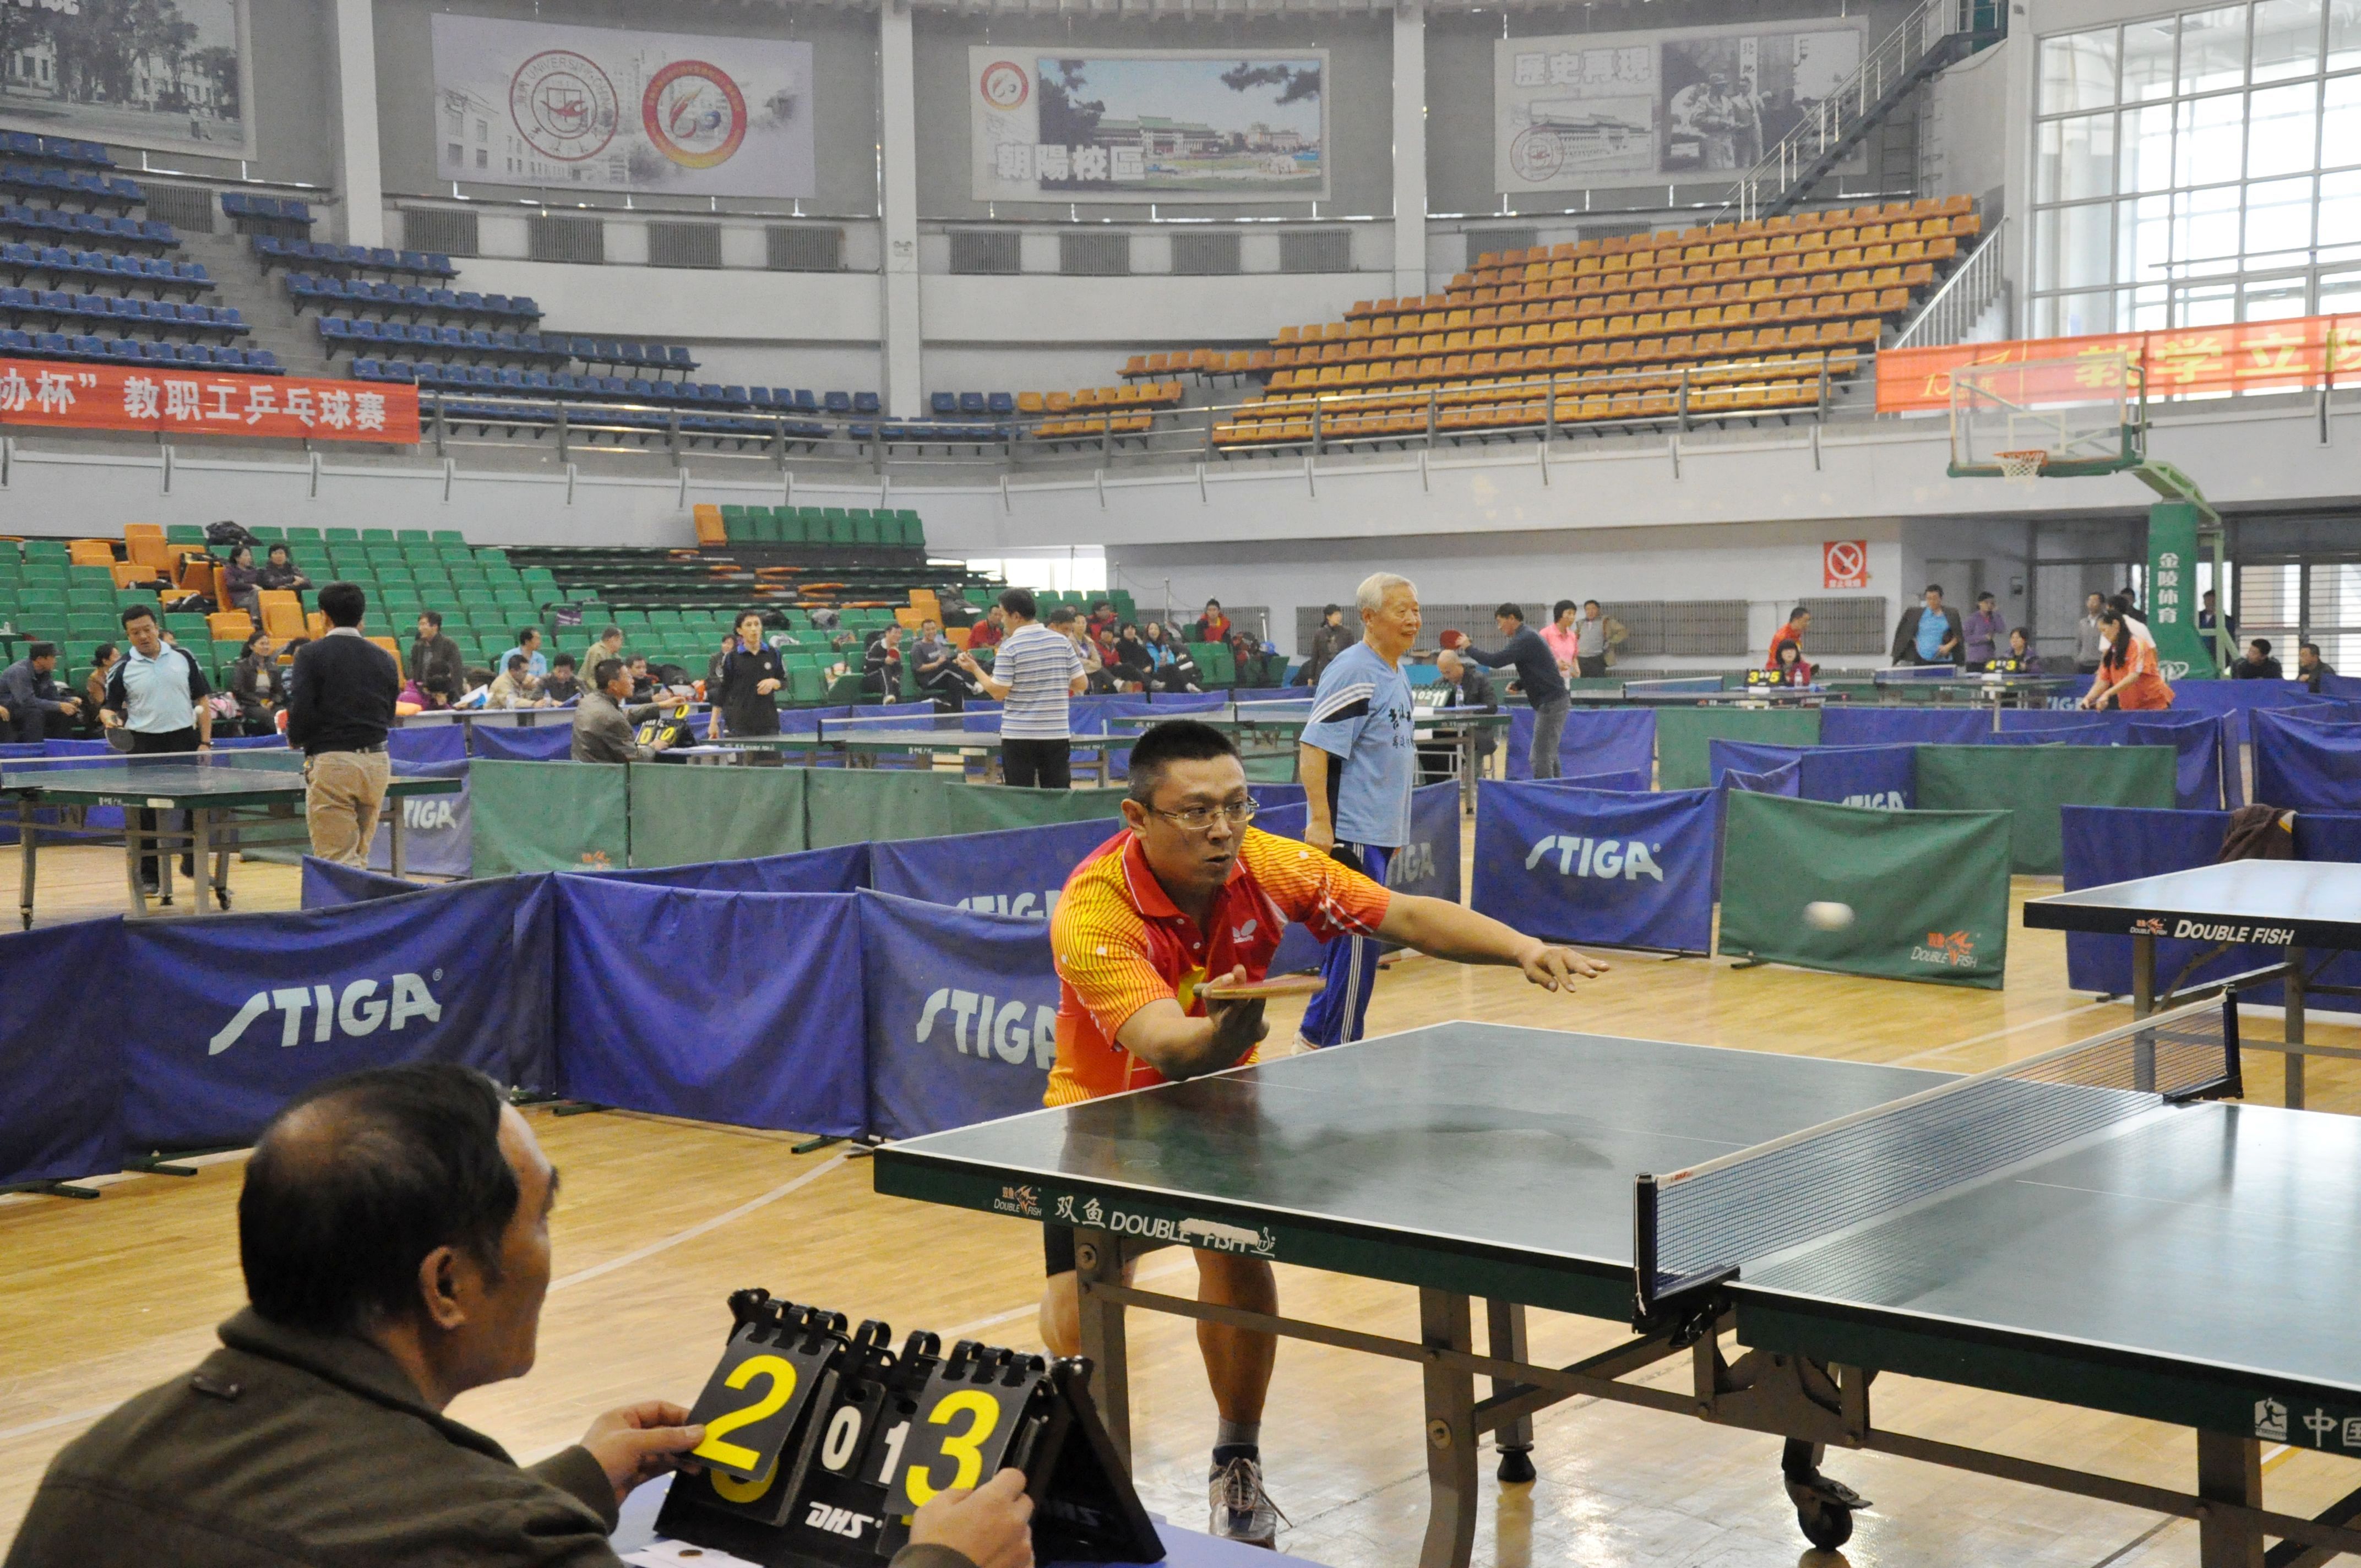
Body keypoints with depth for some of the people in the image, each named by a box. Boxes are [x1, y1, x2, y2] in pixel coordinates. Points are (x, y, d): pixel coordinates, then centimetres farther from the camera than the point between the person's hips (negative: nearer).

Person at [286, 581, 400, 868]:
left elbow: (301, 711, -11)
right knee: (359, 859, 14)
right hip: (377, 763, 5)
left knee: (337, 862, -4)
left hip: (331, 762, -5)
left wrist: (295, 739, 8)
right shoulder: (384, 659, 10)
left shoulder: (312, 654, -4)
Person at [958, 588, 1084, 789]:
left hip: (1019, 736, -3)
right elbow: (1082, 683, 3)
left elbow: (998, 692, -9)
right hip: (1057, 733, 3)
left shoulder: (1010, 648, -8)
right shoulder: (1063, 642, 3)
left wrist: (974, 669, 4)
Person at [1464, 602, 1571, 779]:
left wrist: (1469, 648, -10)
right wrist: (1519, 684, 8)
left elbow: (1495, 661, -23)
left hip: (1551, 703, -11)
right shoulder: (1526, 636, 17)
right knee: (1548, 757, 15)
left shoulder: (1525, 639, -16)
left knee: (1541, 759, -10)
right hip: (1552, 701, 11)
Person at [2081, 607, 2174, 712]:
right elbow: (2103, 682, 3)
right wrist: (2088, 698, -15)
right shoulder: (2110, 653, 8)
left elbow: (2133, 677, -23)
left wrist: (2107, 694, -32)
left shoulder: (2137, 645, -11)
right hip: (2130, 709, 6)